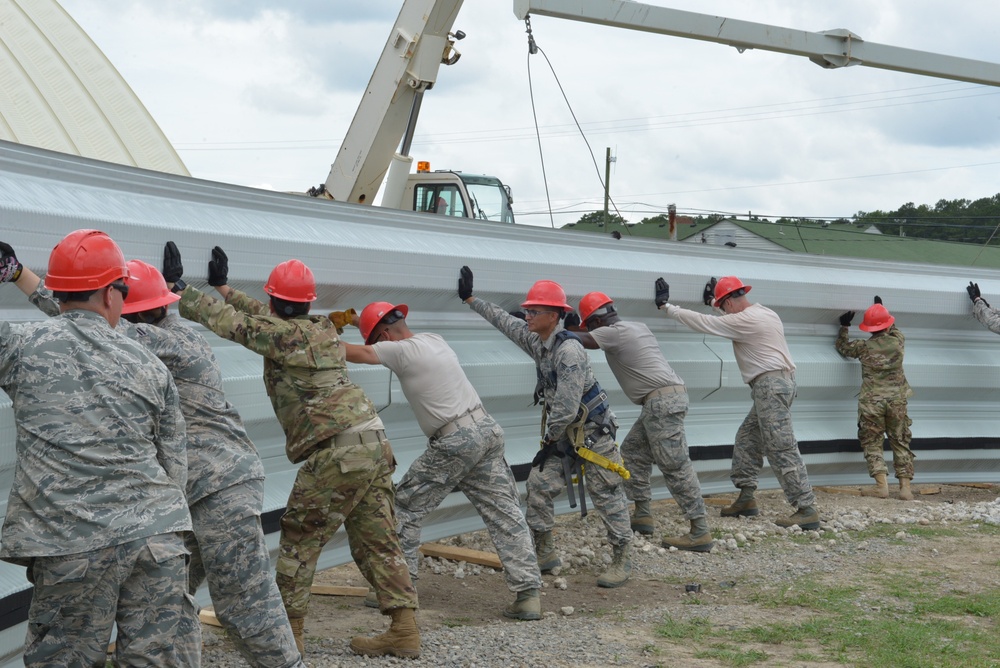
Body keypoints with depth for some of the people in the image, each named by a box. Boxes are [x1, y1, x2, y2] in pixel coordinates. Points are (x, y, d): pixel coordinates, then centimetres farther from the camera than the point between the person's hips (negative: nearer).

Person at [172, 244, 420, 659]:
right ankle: (404, 631, 10)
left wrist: (179, 290, 8)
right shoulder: (323, 330, 16)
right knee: (376, 542, 11)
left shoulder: (281, 334, -6)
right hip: (375, 444, 8)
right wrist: (224, 288, 33)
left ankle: (287, 631, 10)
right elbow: (265, 318, 28)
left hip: (337, 452, -8)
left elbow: (224, 320, -4)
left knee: (298, 541, 5)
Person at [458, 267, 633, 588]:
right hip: (562, 429, 9)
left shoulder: (568, 350, -27)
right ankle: (544, 554, 13)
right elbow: (504, 321, 19)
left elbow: (567, 405, -28)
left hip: (592, 430, -9)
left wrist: (550, 442, -17)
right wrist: (470, 299, 23)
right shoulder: (535, 340, 2)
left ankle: (621, 560, 10)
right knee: (539, 485, 2)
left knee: (607, 495, -1)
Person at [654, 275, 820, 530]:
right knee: (747, 438, 17)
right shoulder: (764, 313, 15)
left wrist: (666, 306, 0)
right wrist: (713, 300, 39)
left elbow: (702, 322, -9)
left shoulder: (743, 321, -13)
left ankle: (807, 510, -13)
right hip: (780, 383, 10)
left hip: (770, 385, -10)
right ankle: (746, 497, 20)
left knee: (782, 449, -11)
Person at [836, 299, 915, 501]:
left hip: (871, 402, -2)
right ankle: (905, 487, 4)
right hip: (897, 400, 2)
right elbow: (895, 331, 25)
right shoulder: (897, 342, 0)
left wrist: (844, 327, 20)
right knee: (900, 442, 10)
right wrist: (882, 309, 33)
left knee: (873, 443, 4)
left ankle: (881, 486, -9)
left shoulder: (864, 347, -4)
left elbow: (842, 347, 15)